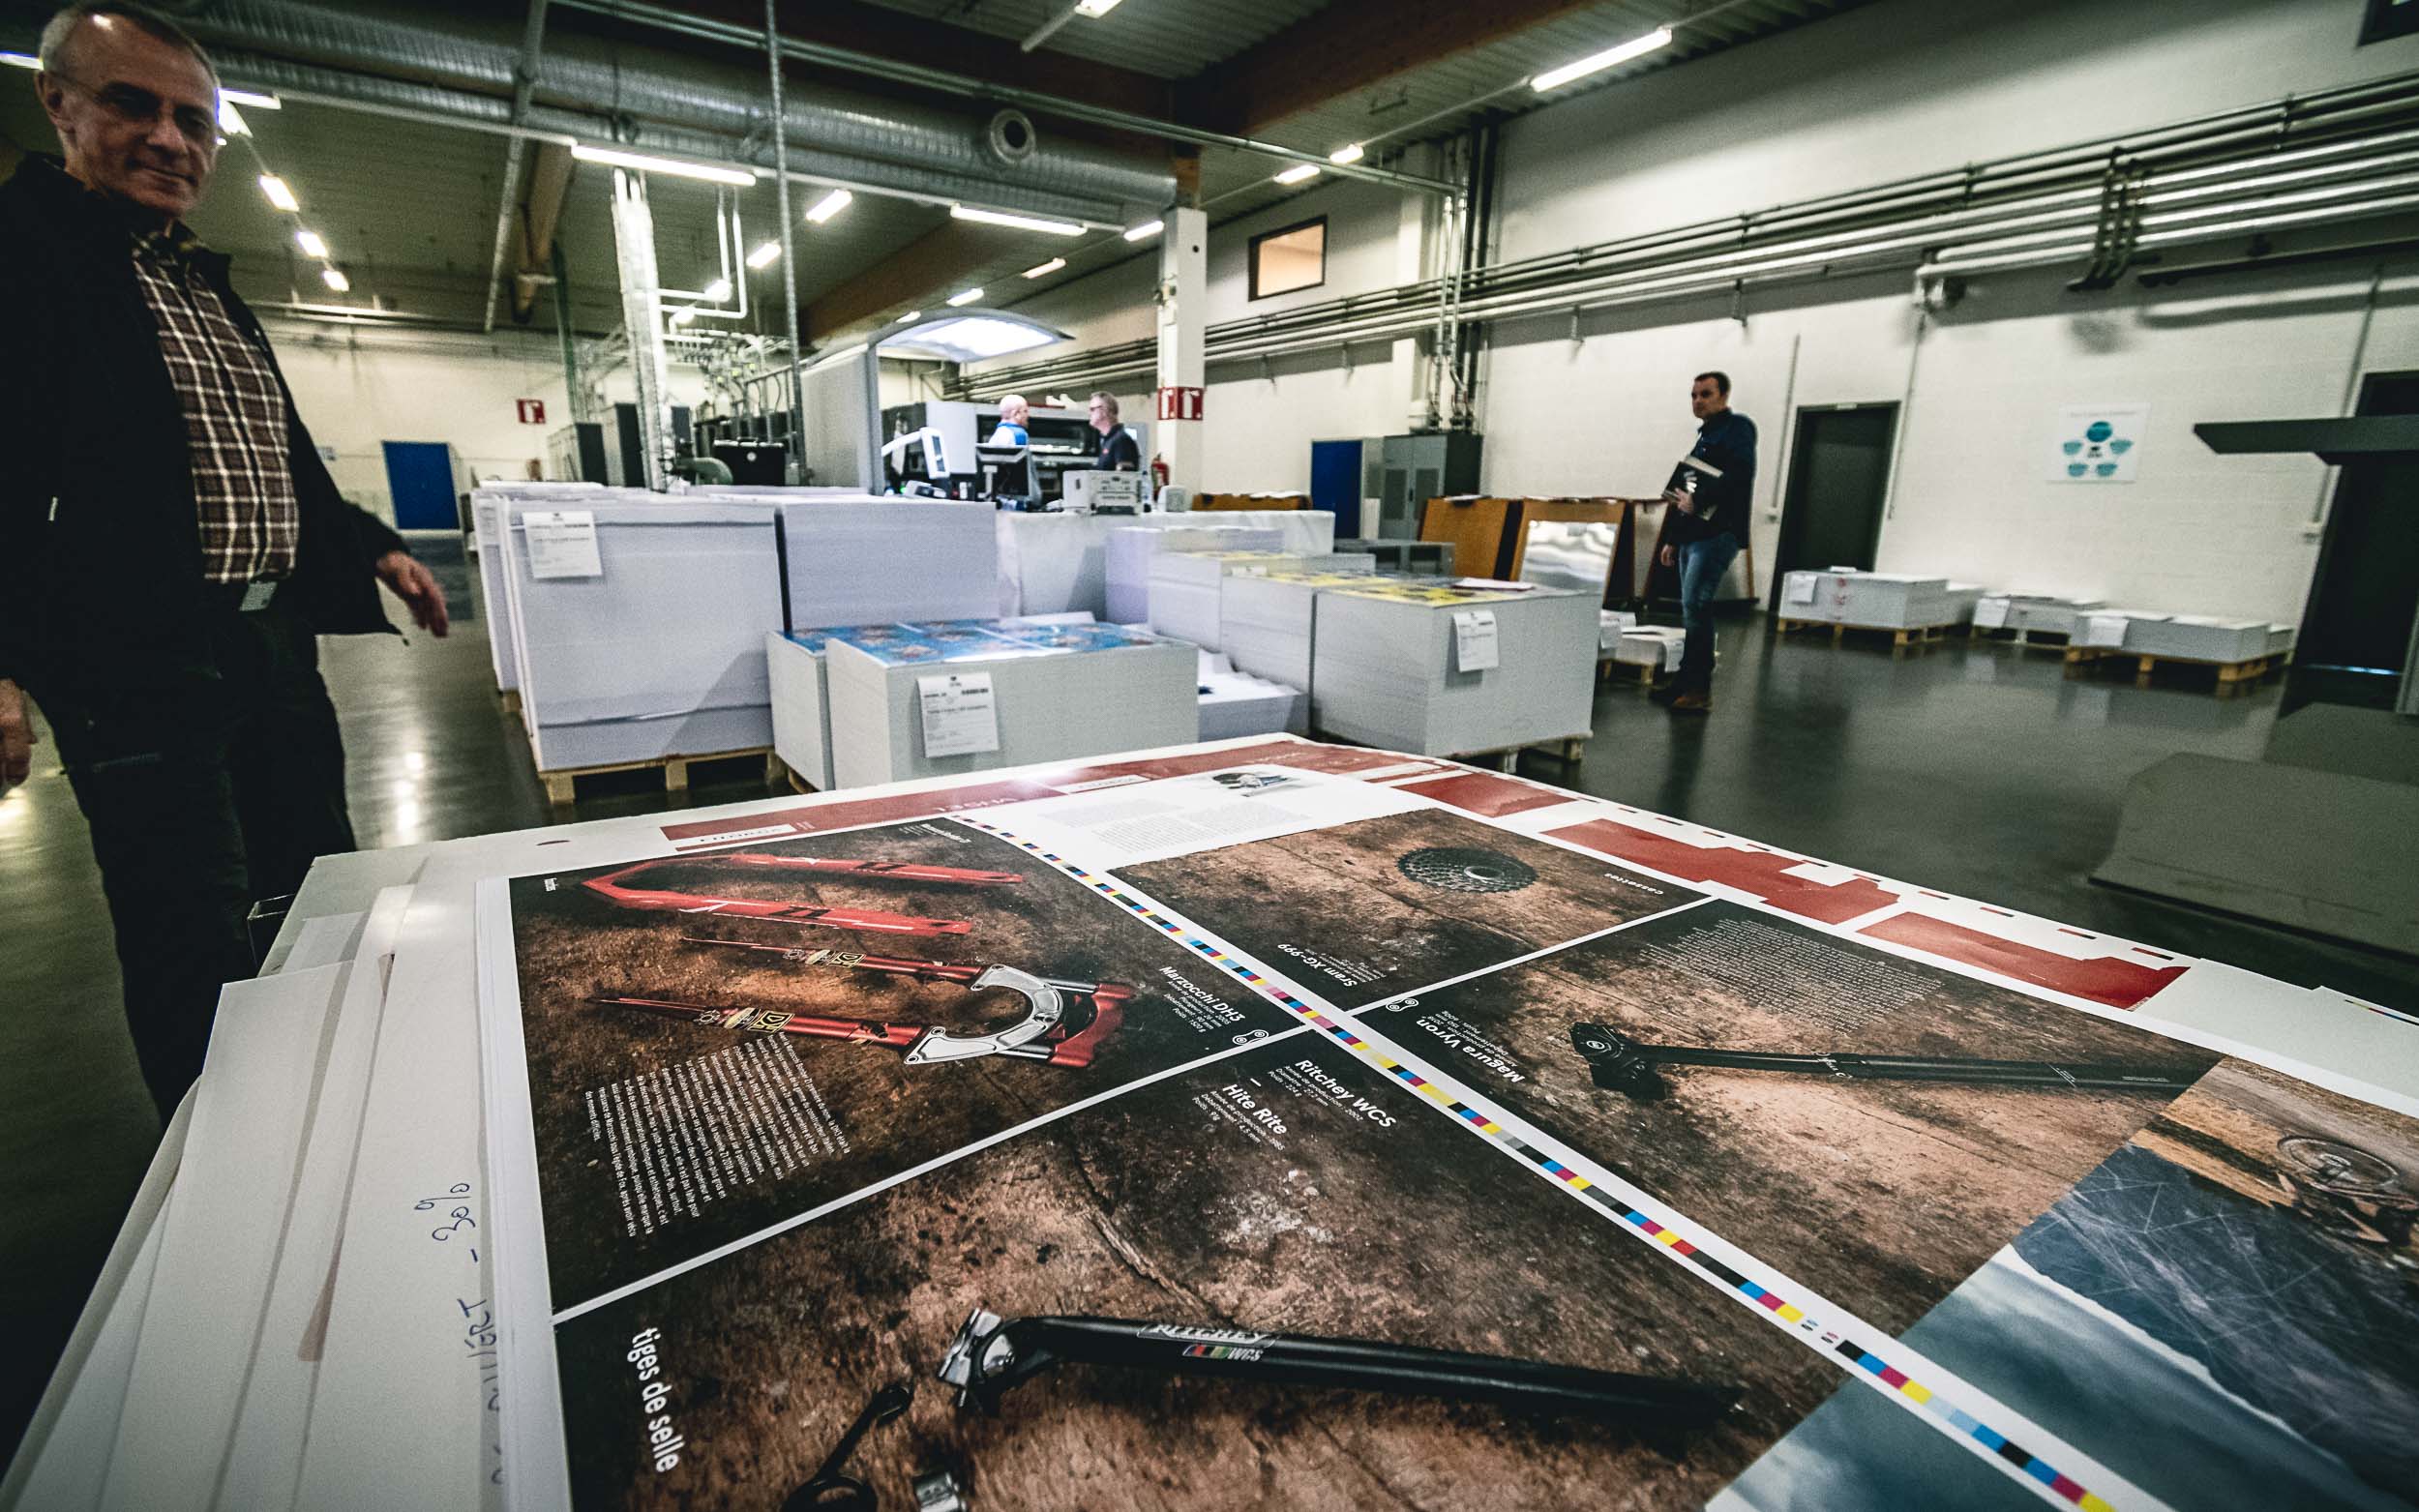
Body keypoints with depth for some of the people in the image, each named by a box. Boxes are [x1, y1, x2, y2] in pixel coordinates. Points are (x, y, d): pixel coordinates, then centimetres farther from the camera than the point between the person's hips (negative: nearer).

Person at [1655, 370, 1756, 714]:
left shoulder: (1737, 427, -3)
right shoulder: (1704, 436, 24)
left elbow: (1739, 475, -20)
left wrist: (1698, 500, -16)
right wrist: (1673, 540, 24)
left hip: (1717, 533, -9)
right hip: (1693, 535, 9)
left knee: (1695, 606, -16)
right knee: (1693, 609, 9)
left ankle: (1699, 689, -13)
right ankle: (1688, 680, 14)